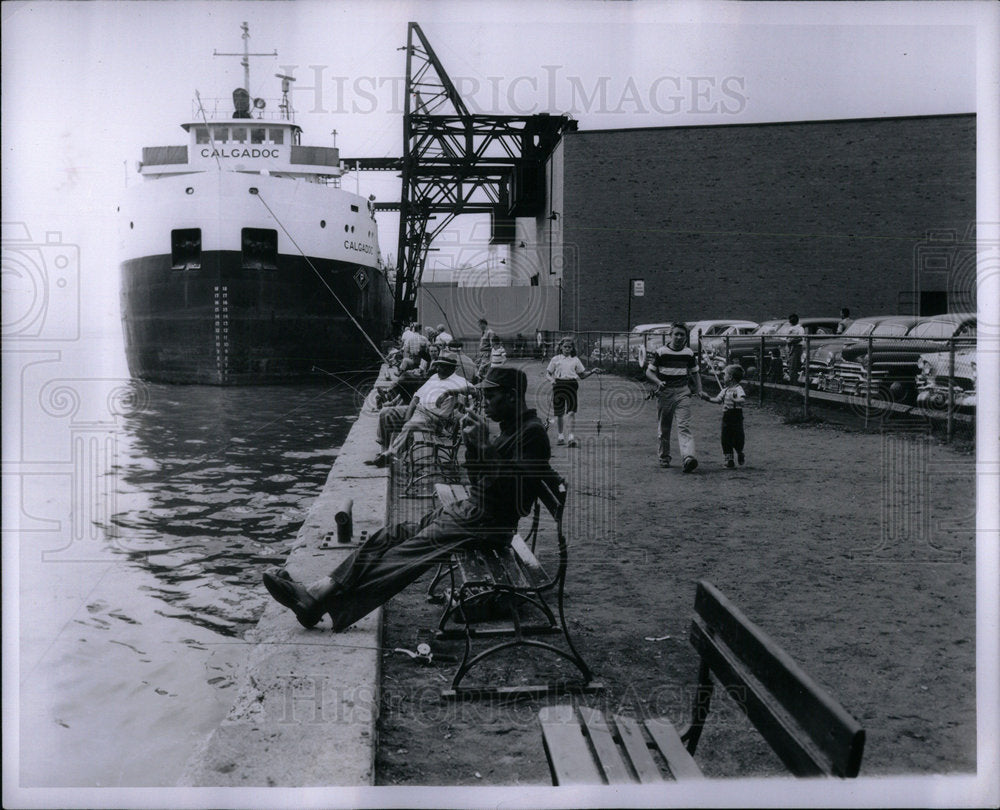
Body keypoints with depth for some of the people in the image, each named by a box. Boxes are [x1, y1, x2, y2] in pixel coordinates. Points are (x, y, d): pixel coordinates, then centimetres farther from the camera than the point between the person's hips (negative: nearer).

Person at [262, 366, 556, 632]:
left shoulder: (532, 432, -10)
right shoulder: (508, 428, 19)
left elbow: (512, 486, -22)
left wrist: (484, 445, -20)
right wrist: (472, 445, 4)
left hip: (489, 523, -9)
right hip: (472, 510, 9)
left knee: (408, 554, -20)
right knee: (394, 534, -6)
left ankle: (320, 600, -24)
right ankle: (318, 593, -13)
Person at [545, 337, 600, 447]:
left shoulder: (575, 360, 14)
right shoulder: (555, 359, 11)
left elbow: (582, 375, 17)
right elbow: (547, 374, 9)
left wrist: (592, 371, 1)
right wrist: (551, 379, -12)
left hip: (571, 385, 0)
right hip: (558, 385, 0)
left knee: (571, 412, -12)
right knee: (558, 413, 6)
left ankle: (571, 436, -16)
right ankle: (560, 436, 20)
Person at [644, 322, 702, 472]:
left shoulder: (689, 353, 9)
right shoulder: (660, 352, -1)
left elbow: (695, 373, 19)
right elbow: (649, 372, 1)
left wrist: (699, 390, 6)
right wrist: (659, 382, -18)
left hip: (683, 392, 1)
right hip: (664, 392, -1)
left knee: (684, 426, -14)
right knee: (664, 427, 8)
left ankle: (688, 457, -28)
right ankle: (664, 457, 25)